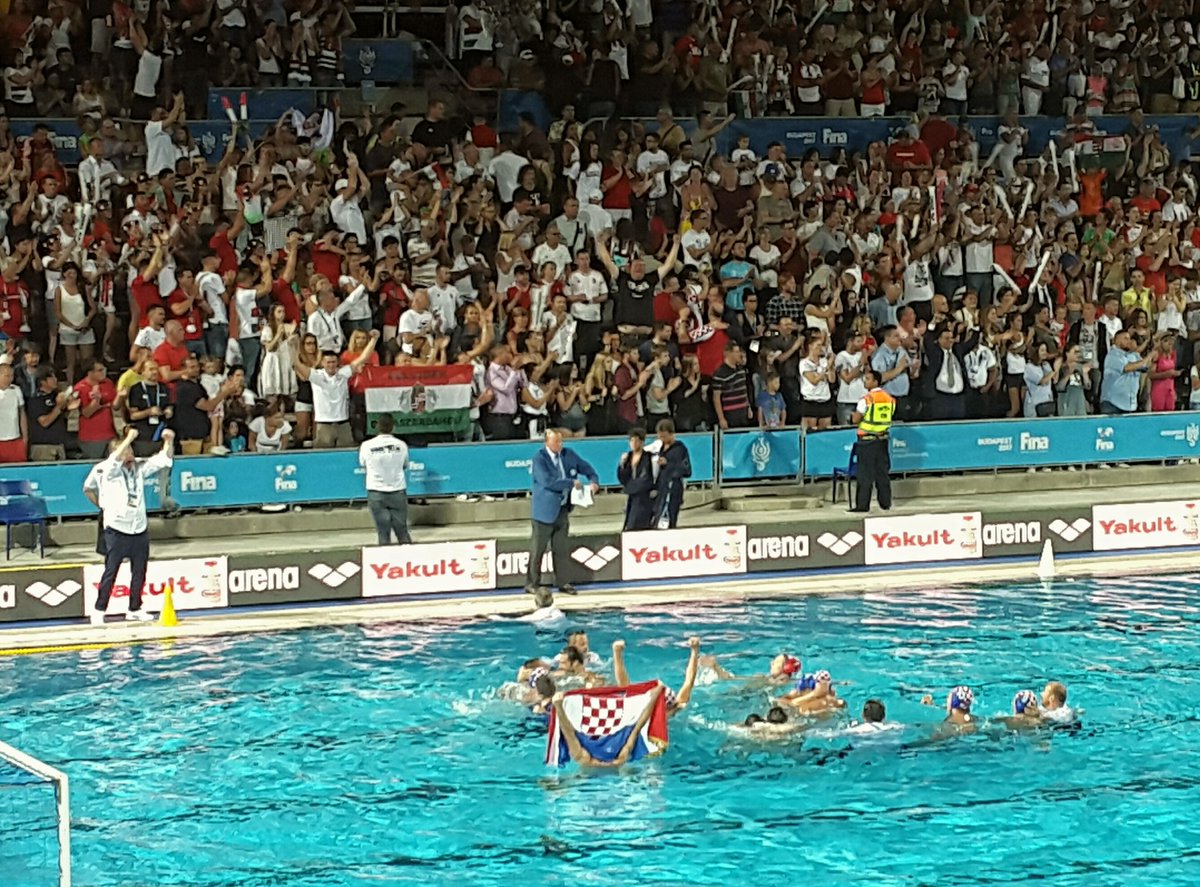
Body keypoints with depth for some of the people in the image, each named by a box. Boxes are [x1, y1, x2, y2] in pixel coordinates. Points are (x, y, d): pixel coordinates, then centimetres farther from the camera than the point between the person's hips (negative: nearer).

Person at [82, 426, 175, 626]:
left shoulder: (139, 468, 8)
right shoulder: (108, 470, -5)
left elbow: (163, 460, 8)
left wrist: (169, 441, -11)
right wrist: (129, 438, -22)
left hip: (139, 529, 6)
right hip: (117, 529, -5)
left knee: (139, 571, 9)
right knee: (110, 571, -5)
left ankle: (135, 609, 19)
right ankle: (99, 611, -1)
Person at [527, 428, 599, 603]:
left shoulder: (568, 455, 5)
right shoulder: (539, 459, -14)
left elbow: (587, 469, 14)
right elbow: (547, 481, -26)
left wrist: (594, 481, -7)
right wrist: (572, 483, -22)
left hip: (563, 509, 6)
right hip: (545, 510, -6)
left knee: (562, 548, 9)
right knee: (538, 548, 0)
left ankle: (563, 582, 15)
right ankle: (533, 584, 7)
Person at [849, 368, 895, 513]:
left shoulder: (866, 400, -15)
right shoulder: (889, 398, 5)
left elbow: (856, 419, -13)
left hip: (868, 440, -6)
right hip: (883, 439, 6)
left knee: (865, 473, -3)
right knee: (883, 471, 11)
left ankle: (863, 505, -3)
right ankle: (885, 503, 13)